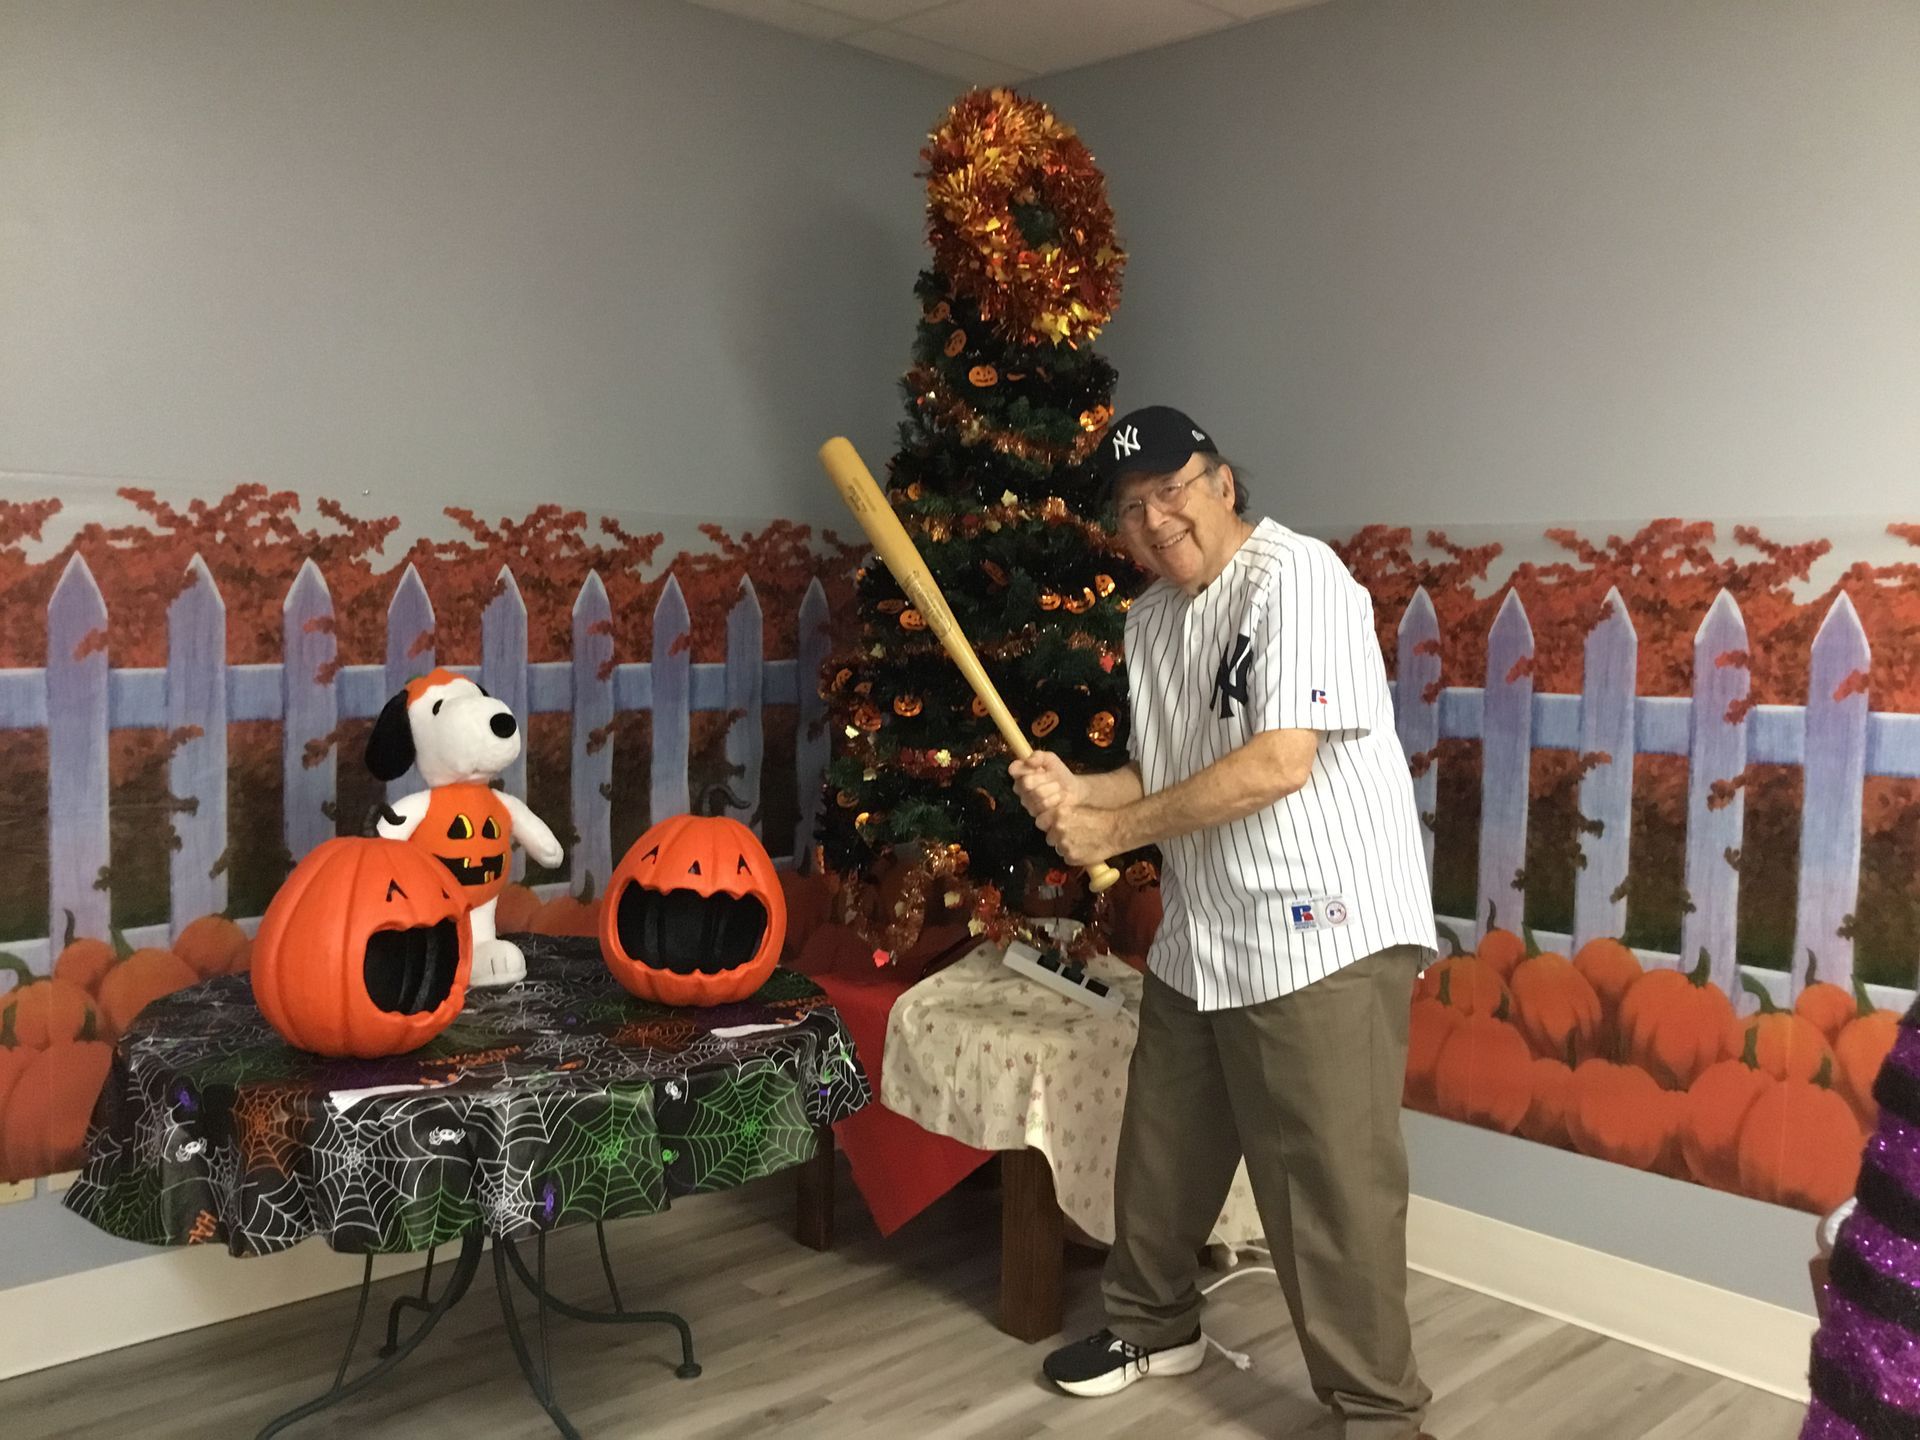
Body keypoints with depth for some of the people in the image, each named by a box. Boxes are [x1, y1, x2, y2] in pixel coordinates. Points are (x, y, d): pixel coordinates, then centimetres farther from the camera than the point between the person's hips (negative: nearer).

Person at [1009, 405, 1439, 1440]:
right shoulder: (1149, 618, 11)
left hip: (1323, 937, -8)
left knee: (1332, 1187, -3)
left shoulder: (1297, 577, -15)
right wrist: (1073, 792, -5)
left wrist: (1113, 833, -17)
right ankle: (1153, 1323, 43)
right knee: (1161, 1152, 20)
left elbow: (1279, 763, -24)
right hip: (1197, 939, 8)